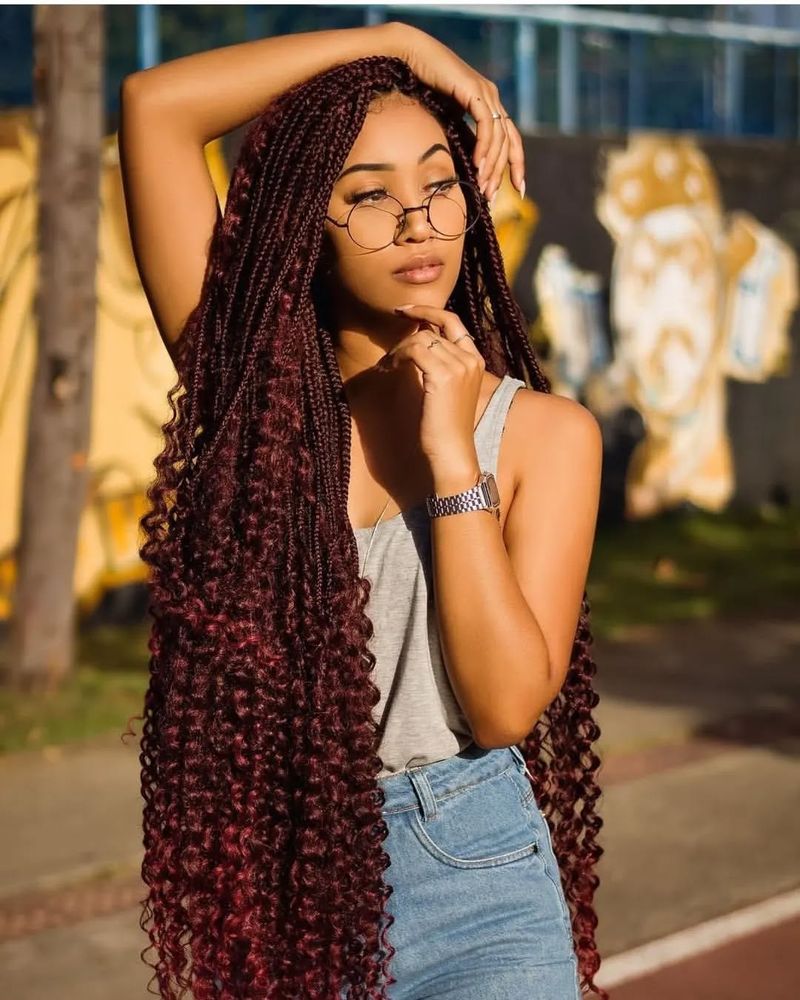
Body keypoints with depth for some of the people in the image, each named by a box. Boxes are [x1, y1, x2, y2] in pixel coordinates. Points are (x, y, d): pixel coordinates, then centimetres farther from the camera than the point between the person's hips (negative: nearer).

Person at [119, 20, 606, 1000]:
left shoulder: (543, 431, -3)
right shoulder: (249, 389, -1)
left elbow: (509, 705, -12)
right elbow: (155, 104, -7)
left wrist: (452, 454, -14)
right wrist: (397, 41, -5)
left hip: (477, 892, -1)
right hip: (271, 884, 1)